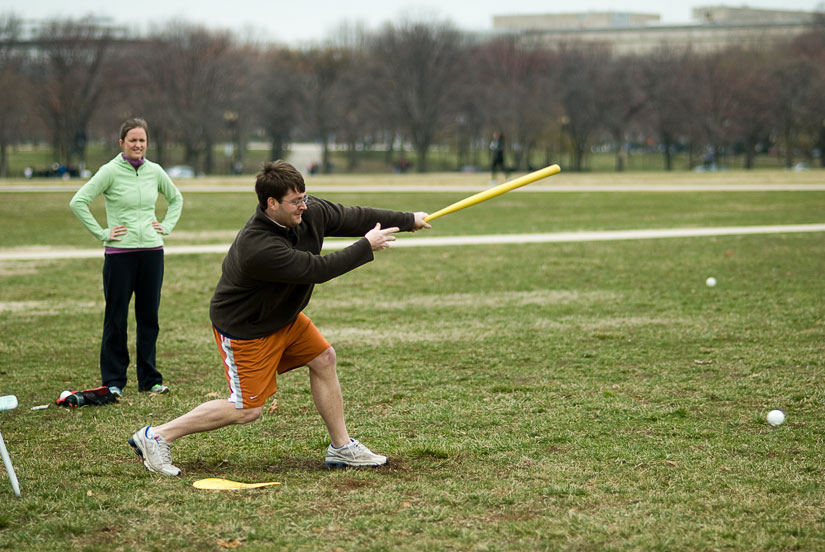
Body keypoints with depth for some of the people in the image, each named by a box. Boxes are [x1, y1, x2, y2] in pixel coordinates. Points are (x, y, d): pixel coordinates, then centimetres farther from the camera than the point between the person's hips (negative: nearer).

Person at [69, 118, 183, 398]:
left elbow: (176, 198, 25)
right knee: (116, 318, 0)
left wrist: (167, 226, 12)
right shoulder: (110, 171, -6)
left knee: (149, 316, 8)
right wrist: (101, 233, -11)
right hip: (120, 253, -4)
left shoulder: (154, 171, 7)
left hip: (152, 251, 4)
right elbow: (78, 202, -11)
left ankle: (149, 379, 16)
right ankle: (113, 381, 8)